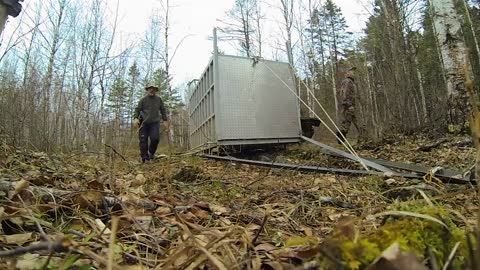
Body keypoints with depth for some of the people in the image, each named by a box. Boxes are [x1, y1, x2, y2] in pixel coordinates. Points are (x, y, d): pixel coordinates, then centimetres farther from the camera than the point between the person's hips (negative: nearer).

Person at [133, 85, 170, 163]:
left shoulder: (159, 99, 13)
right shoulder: (143, 99, 6)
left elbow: (163, 110, 20)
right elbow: (137, 109, 5)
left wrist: (165, 120, 15)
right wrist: (135, 118, -11)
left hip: (155, 122, 1)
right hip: (144, 123, -1)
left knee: (155, 138, -16)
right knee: (143, 140, -4)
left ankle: (151, 153, 10)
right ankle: (145, 158, 3)